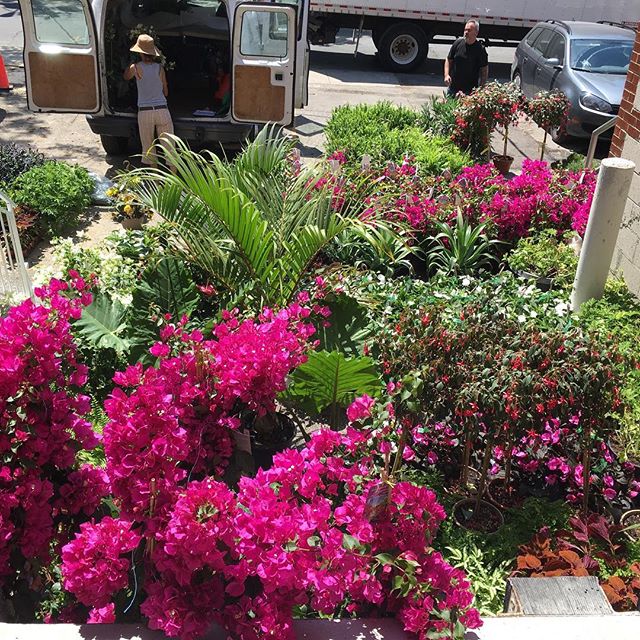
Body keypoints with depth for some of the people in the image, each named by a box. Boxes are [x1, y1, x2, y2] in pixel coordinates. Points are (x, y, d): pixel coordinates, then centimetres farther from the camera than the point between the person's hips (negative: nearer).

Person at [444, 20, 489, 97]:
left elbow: (484, 70, -2)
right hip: (453, 87, 4)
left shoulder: (480, 49, -7)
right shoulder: (458, 43, 2)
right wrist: (446, 75, -5)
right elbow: (449, 60, 12)